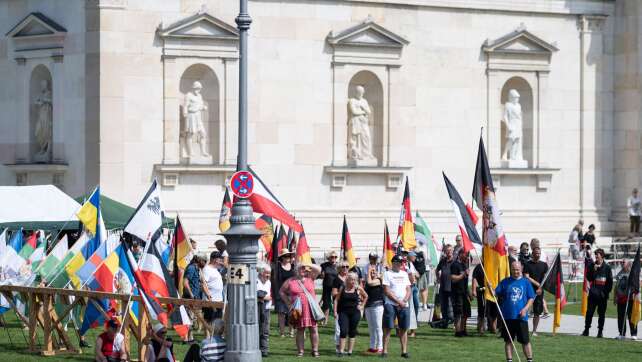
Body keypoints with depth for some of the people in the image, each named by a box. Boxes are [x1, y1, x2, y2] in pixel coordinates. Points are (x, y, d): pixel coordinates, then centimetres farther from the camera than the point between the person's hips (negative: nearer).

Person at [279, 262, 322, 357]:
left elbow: (318, 269, -1)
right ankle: (300, 351, 9)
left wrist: (307, 265, -6)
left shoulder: (310, 278, 8)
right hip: (298, 310, 0)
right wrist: (288, 303, 5)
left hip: (311, 309, 0)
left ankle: (315, 350, 2)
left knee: (313, 329, -2)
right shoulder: (290, 281, 8)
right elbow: (281, 292, 14)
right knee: (300, 330, 4)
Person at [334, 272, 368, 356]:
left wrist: (362, 306, 9)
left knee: (352, 332, 6)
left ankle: (350, 351, 13)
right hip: (343, 312, -1)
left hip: (355, 312, 1)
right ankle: (341, 351, -8)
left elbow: (366, 296, 17)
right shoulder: (342, 288, 0)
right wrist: (335, 311, -5)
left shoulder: (358, 289, 1)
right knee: (343, 331, -10)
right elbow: (337, 300, 3)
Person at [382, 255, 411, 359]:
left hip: (404, 305, 5)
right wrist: (399, 302, -12)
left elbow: (408, 291, 12)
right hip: (390, 304, -5)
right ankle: (384, 351, -7)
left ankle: (404, 351, 7)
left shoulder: (404, 274, 16)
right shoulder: (388, 274, 0)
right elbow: (387, 291, -8)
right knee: (388, 327, -7)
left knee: (404, 328, 3)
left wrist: (404, 301, -6)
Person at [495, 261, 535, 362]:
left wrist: (525, 309, -9)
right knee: (508, 341, 8)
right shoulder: (505, 282, 6)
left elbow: (531, 298, 6)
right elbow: (496, 294, 2)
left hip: (521, 317, -1)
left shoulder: (526, 282, 5)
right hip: (507, 316, 1)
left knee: (525, 340, 1)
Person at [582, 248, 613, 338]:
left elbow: (610, 281, 5)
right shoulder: (591, 266, 5)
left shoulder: (607, 267, 2)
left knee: (601, 314, 5)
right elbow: (589, 278, -3)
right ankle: (586, 330, 5)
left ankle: (600, 331, 11)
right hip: (593, 293, 0)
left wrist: (606, 291, -2)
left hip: (603, 295, 0)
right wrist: (594, 270, -15)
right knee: (589, 312, -1)